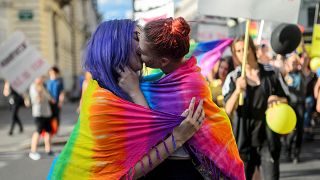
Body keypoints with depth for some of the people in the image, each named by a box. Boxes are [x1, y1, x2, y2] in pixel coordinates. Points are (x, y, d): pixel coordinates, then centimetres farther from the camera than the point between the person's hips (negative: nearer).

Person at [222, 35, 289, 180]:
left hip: (268, 137, 0)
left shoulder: (271, 73, 2)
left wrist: (278, 100, -13)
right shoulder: (233, 78, -2)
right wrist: (237, 91, -32)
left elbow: (287, 100, 10)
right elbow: (228, 109, -14)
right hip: (244, 138, 0)